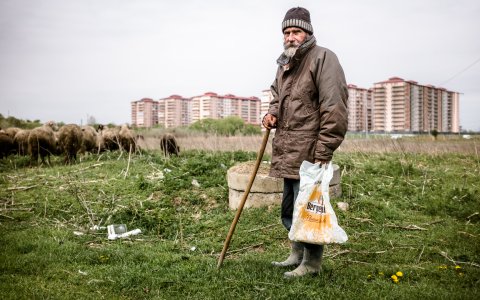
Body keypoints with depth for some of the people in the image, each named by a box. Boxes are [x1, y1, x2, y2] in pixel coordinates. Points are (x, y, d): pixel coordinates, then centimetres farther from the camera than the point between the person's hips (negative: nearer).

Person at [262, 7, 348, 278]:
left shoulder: (322, 58, -11)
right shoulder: (284, 65, 17)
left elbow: (334, 109, -18)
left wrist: (323, 154, -21)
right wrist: (272, 113, 9)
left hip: (308, 153, -9)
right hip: (288, 153, 9)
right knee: (289, 207, 18)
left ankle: (312, 263, 14)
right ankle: (297, 254, 35)